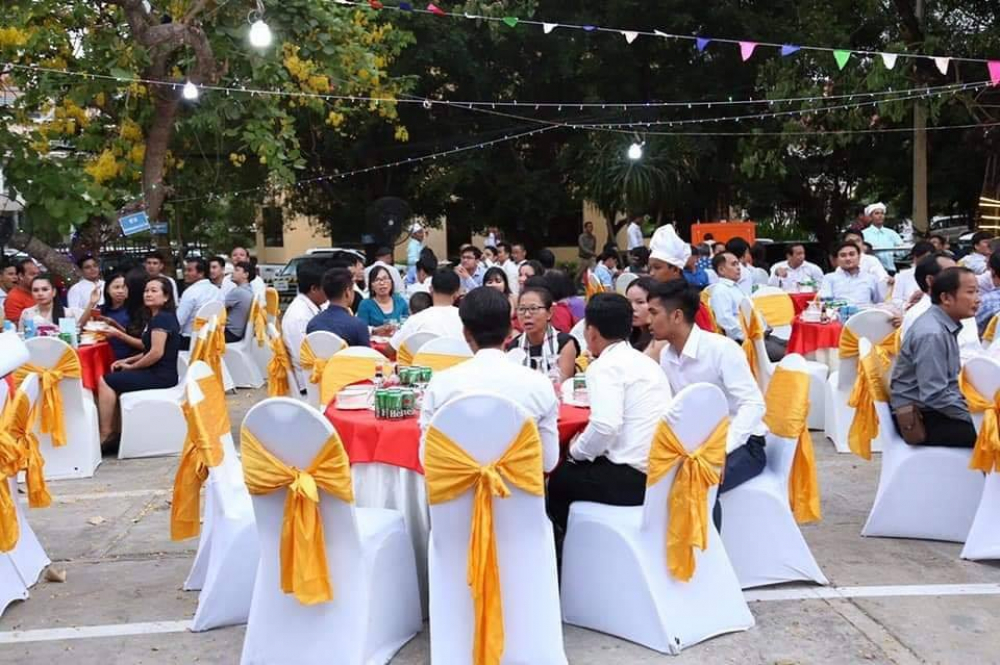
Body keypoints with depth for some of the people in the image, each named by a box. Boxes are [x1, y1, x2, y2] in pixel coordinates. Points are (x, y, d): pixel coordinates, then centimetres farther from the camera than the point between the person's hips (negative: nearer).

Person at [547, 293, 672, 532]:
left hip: (632, 479, -8)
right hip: (662, 473, 8)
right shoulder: (647, 362, 14)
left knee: (557, 478, 12)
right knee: (570, 471, 24)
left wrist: (576, 451, -6)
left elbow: (605, 426, -23)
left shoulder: (605, 366, -11)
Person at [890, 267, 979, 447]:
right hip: (921, 420, -10)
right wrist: (974, 417, -16)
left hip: (935, 411, 10)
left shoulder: (944, 326, 8)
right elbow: (935, 395, -24)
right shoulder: (932, 334, -21)